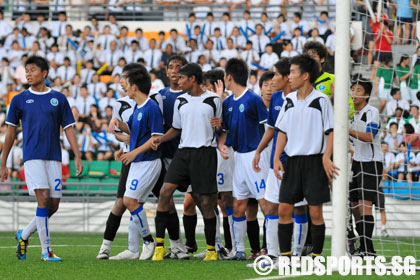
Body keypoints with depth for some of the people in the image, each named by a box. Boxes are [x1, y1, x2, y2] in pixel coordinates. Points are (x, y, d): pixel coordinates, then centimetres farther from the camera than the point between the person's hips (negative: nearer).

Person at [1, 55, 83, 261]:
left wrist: (77, 157, 0)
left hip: (54, 157, 3)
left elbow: (68, 129, 9)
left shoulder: (58, 99, 8)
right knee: (43, 200, -15)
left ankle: (24, 235, 25)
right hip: (32, 157, -3)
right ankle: (46, 251, -12)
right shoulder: (20, 100, 5)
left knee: (53, 206, 1)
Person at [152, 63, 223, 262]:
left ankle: (211, 249, 11)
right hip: (184, 152, 4)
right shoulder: (180, 101, 13)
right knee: (165, 192, -12)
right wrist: (161, 139, 5)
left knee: (206, 202, -3)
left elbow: (221, 129, 8)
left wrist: (218, 126, -15)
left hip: (206, 153, -4)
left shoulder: (213, 100, 1)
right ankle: (159, 244, -8)